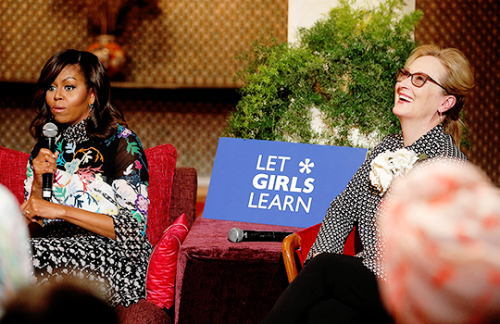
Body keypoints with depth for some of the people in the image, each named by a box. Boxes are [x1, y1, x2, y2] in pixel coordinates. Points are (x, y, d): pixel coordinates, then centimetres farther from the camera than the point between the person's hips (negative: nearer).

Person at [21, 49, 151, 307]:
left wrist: (60, 210, -14)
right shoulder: (46, 148, 15)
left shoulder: (121, 142, -3)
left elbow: (134, 228, -11)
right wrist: (38, 182, -4)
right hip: (57, 251, 5)